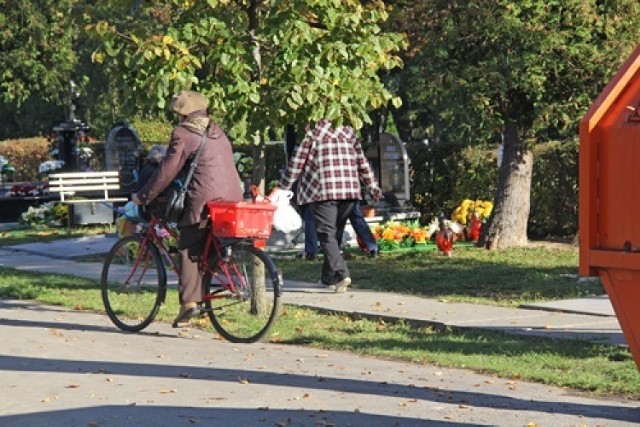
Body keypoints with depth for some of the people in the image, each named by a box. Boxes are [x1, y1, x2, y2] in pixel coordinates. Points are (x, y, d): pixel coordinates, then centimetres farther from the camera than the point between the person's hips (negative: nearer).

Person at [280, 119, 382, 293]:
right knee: (336, 233, 15)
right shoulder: (348, 130, 14)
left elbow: (297, 161, -2)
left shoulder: (311, 131, -1)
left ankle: (341, 274, -23)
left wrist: (284, 186, 7)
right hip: (349, 190, 5)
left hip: (322, 191, -5)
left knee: (326, 234, -6)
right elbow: (362, 161, 17)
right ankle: (328, 277, 21)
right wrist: (372, 186, 24)